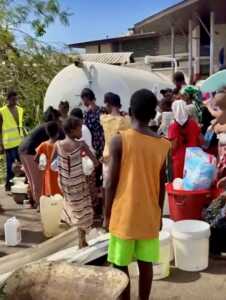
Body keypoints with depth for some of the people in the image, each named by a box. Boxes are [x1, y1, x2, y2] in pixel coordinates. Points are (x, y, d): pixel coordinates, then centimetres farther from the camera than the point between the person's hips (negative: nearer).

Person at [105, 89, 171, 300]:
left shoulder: (119, 140, -13)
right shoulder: (162, 145, -2)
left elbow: (111, 183, -12)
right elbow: (162, 185, 4)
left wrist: (107, 214, 0)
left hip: (123, 215, -3)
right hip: (149, 216, 4)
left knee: (121, 265, 10)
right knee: (145, 263, 15)